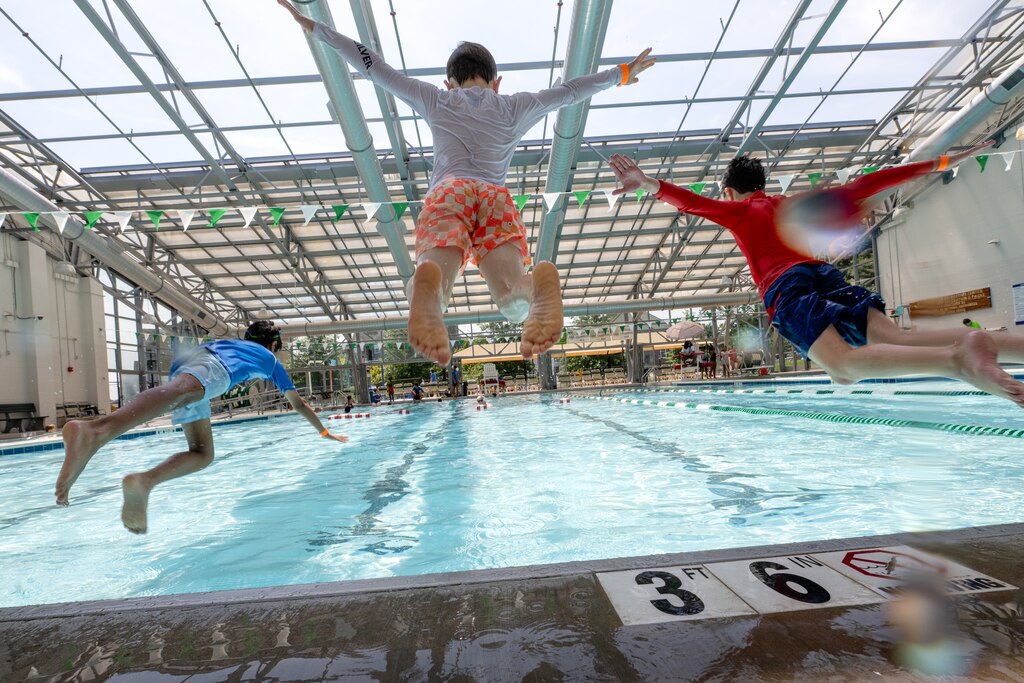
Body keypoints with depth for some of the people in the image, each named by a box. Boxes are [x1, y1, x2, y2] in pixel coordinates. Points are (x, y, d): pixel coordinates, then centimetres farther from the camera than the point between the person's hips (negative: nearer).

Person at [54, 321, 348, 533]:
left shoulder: (230, 342, 46)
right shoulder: (271, 359, 36)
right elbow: (299, 404, 43)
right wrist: (325, 432, 56)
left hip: (183, 362, 6)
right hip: (212, 364, -6)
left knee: (202, 454, 4)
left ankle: (143, 481, -23)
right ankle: (95, 430, -67)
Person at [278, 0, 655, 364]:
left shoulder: (435, 99, 28)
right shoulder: (515, 105, 29)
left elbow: (374, 66, 33)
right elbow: (570, 90, 39)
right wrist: (622, 73, 53)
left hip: (447, 193, 0)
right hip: (497, 196, 0)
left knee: (434, 278, -21)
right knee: (515, 303, -16)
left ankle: (428, 282, -57)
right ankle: (540, 282, -51)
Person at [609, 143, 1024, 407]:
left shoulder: (736, 210, 18)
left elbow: (692, 202, -2)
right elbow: (863, 187, 30)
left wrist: (652, 185, -17)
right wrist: (938, 164, 38)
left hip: (787, 290, -5)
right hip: (825, 275, 5)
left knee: (845, 364, -24)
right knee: (897, 338, -12)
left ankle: (956, 359, -49)